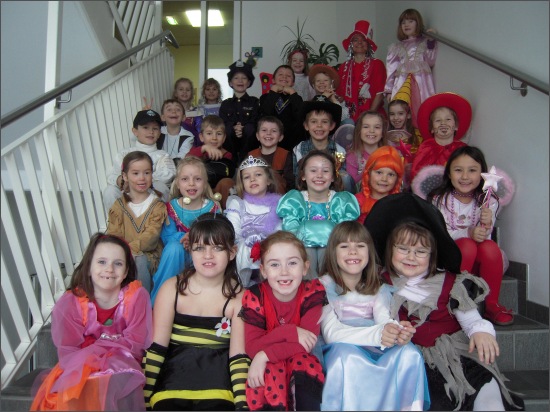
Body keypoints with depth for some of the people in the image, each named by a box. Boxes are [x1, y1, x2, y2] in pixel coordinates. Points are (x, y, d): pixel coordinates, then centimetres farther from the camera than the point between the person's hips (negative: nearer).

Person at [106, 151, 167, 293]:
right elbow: (113, 235, -1)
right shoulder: (118, 206, 7)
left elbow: (151, 236, -13)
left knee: (139, 260, -33)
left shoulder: (157, 206, -1)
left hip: (149, 256, -2)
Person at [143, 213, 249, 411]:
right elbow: (155, 349, -1)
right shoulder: (172, 288, 1)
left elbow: (239, 357, -5)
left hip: (219, 390, -1)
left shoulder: (239, 297, -2)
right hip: (171, 388, 1)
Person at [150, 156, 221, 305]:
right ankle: (156, 301, -21)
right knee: (173, 247, -33)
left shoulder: (213, 207, -5)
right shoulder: (172, 207, -4)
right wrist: (184, 237, -28)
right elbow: (166, 236, -8)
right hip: (177, 257, 1)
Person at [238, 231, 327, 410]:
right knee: (270, 371, -32)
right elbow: (252, 348, -20)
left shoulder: (313, 291, -14)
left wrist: (265, 354, -28)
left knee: (304, 363, -31)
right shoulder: (254, 297, -15)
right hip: (265, 365, 0)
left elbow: (307, 343, -21)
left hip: (300, 363, 1)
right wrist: (289, 332, -31)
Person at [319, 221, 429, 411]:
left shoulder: (378, 289, 12)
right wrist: (376, 334, -34)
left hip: (377, 353, 4)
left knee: (409, 353, -24)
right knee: (348, 354, -35)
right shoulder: (324, 287, -3)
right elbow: (331, 333, -17)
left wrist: (399, 332, -34)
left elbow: (385, 321, -8)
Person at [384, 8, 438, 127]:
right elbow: (391, 69, 14)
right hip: (401, 83, 1)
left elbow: (430, 62, 4)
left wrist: (431, 43, -2)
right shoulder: (396, 47, 20)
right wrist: (388, 90, 7)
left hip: (421, 83, -1)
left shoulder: (425, 43, 16)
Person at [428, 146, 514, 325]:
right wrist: (468, 233, -35)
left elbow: (484, 236, -7)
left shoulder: (488, 201, -1)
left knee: (490, 247, -28)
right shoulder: (440, 199, -9)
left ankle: (492, 304, -11)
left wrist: (486, 225, -31)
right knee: (467, 245, -31)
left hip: (479, 262, 3)